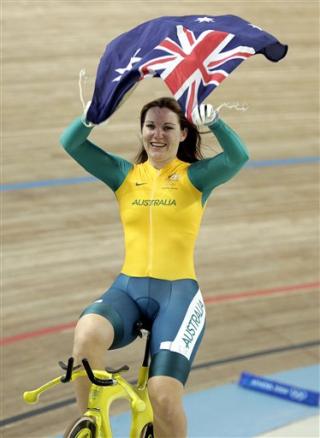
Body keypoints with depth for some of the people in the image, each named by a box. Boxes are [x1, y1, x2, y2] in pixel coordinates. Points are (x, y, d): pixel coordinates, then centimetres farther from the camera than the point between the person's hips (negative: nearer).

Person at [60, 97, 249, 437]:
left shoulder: (195, 176, 5)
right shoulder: (124, 175, 12)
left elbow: (238, 156, -14)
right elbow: (70, 144, 1)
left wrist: (211, 120, -28)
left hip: (178, 294, -2)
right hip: (128, 289, 2)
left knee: (164, 396, -19)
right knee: (87, 333, -33)